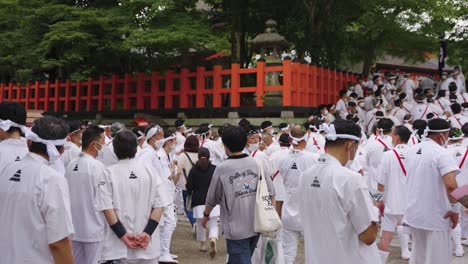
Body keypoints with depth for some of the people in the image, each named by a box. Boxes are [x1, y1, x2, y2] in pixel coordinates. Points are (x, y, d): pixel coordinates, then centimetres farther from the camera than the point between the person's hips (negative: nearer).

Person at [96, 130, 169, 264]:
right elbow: (159, 205, -3)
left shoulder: (109, 173, -6)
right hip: (146, 245, 2)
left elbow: (106, 208, -11)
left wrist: (123, 235, -9)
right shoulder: (149, 170, 0)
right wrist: (147, 233, -6)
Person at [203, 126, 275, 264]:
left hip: (236, 229, -5)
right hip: (256, 226, 5)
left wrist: (206, 215, 17)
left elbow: (212, 198, -1)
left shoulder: (222, 169, -13)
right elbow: (271, 193, -1)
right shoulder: (257, 163, -3)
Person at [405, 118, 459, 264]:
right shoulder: (441, 153, -18)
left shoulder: (412, 150, 5)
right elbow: (451, 185, -27)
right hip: (436, 216, -7)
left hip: (414, 213, 7)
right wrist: (454, 208, -18)